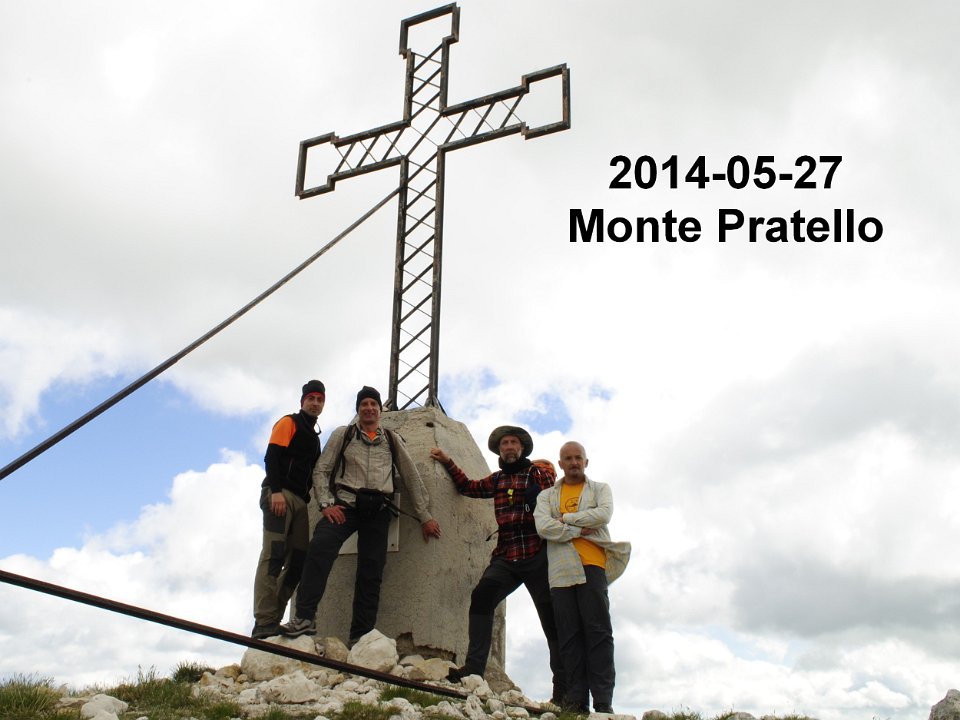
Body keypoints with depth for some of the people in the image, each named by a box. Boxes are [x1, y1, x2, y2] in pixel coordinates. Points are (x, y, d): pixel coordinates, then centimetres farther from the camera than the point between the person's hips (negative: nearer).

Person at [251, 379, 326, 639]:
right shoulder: (289, 422, 4)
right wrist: (276, 490, -21)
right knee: (274, 555, -17)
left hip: (299, 501, 8)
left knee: (298, 560, -1)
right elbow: (272, 456, -9)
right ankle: (264, 623, -22)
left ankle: (272, 622, 0)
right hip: (280, 495, -8)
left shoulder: (314, 436, 27)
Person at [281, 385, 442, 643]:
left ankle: (360, 637, 1)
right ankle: (304, 617, -27)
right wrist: (326, 504, -8)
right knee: (320, 548, -27)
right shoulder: (343, 434, 13)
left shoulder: (392, 439, 18)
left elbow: (411, 477, 18)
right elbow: (321, 470, 8)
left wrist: (425, 517, 14)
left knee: (371, 573, -3)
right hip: (346, 503, -2)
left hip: (378, 509, 2)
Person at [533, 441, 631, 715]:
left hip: (592, 566, -1)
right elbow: (543, 527, 1)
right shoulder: (547, 496, 19)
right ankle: (576, 701, -3)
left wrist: (565, 518, -1)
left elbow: (604, 514, -4)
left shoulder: (600, 489, 18)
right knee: (570, 635, -3)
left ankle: (603, 701, -9)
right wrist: (580, 530, -6)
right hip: (560, 570, 2)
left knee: (598, 631, -8)